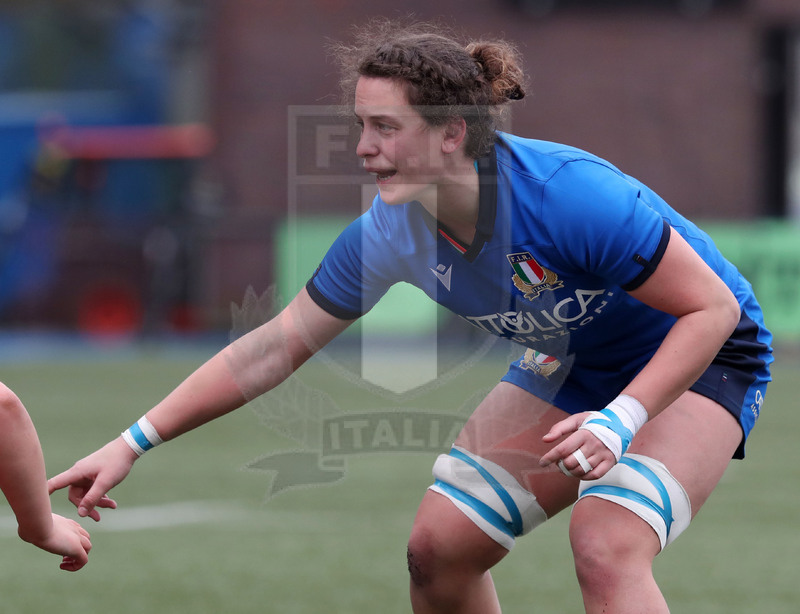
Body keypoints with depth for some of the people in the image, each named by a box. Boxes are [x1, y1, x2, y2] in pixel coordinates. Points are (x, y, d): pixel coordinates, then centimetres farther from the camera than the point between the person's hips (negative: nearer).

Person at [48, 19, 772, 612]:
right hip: (573, 366, 7)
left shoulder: (569, 196, -35)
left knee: (606, 548, -29)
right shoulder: (391, 231, -15)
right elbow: (274, 347, -6)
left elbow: (712, 307, -27)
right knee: (438, 547, -2)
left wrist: (621, 420, -39)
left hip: (699, 358, -7)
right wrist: (134, 443, -9)